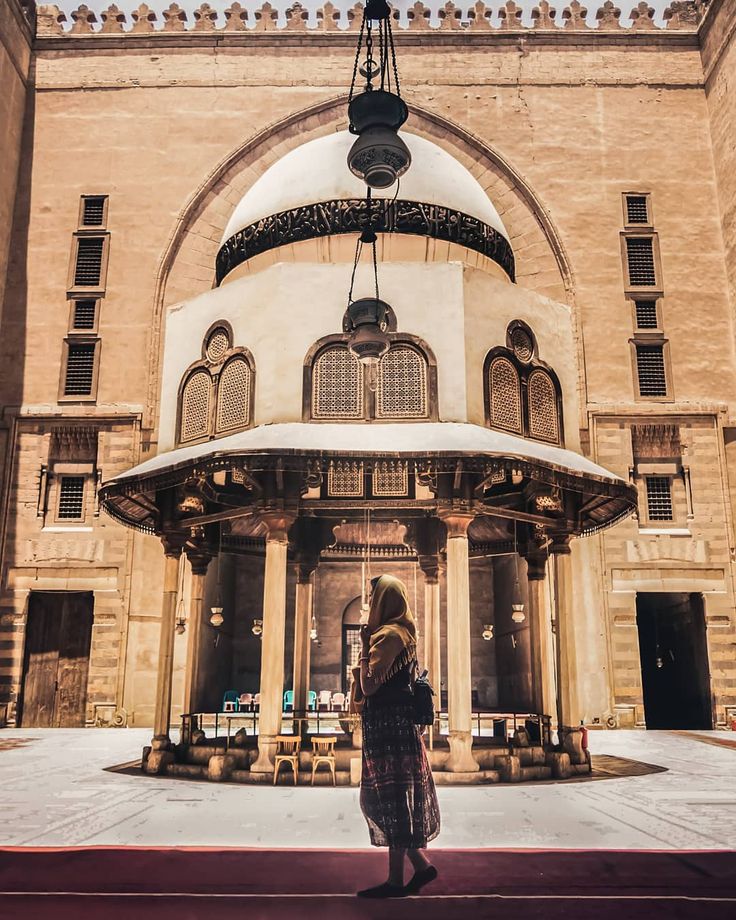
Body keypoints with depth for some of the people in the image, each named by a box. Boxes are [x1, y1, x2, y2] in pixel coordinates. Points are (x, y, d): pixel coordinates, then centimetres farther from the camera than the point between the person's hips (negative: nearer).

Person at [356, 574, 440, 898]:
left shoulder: (388, 635, -15)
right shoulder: (403, 632, 15)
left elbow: (369, 686, -19)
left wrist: (365, 646, -12)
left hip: (388, 725, -10)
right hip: (395, 723, 10)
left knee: (391, 797, -3)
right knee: (391, 796, 15)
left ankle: (395, 880, 6)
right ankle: (421, 864, 19)